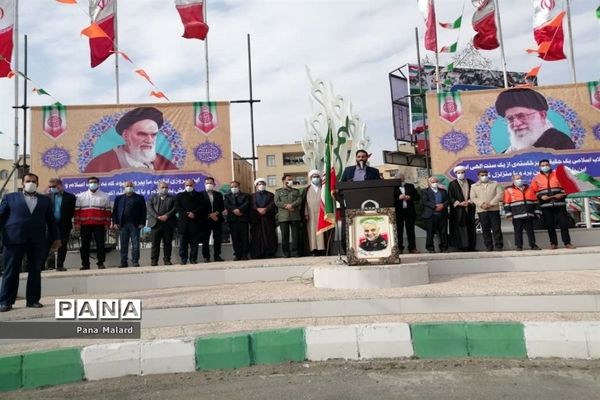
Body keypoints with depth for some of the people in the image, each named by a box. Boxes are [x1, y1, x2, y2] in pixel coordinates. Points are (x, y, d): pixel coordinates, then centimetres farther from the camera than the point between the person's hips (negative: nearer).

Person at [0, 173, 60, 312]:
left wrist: (56, 238, 12)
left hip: (37, 241, 2)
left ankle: (33, 300, 13)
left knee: (35, 272, 5)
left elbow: (51, 220, 15)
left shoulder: (45, 200, 16)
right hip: (14, 240, -2)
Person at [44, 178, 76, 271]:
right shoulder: (47, 197, 5)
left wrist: (65, 221, -5)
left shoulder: (70, 197, 1)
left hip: (64, 226, 0)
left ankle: (60, 265, 13)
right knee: (46, 246, -1)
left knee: (62, 246, 5)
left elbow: (72, 212, 1)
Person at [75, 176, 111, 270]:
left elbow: (108, 211, 5)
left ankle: (100, 263, 5)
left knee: (100, 244, -3)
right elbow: (77, 210, 8)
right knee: (85, 245, 4)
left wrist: (107, 224, -1)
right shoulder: (81, 196, 11)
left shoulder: (104, 196, 8)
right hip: (85, 225, 1)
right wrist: (77, 223, 0)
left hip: (99, 225, -1)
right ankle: (85, 264, 12)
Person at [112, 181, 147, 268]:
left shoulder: (139, 198, 7)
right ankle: (123, 262, 10)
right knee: (123, 244, 4)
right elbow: (115, 211, 9)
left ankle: (135, 261, 4)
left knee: (135, 244, -1)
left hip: (135, 224, -2)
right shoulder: (119, 198, 14)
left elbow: (143, 211, 2)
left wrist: (142, 223, -7)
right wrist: (115, 222, -2)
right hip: (122, 224, 2)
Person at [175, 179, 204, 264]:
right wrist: (187, 214, -10)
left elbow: (201, 206, 4)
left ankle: (193, 259, 5)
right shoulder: (179, 195, 14)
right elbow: (177, 207, 1)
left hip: (195, 222, 1)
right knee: (183, 243, 0)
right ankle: (183, 260, 4)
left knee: (194, 243, 0)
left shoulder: (198, 195, 16)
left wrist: (194, 213, -12)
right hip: (183, 222, 0)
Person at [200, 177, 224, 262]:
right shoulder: (201, 194, 5)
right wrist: (210, 215, -10)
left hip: (217, 219, 2)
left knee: (217, 239, 2)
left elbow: (222, 207, 7)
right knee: (205, 239, -1)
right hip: (205, 220, -2)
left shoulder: (219, 194, 14)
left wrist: (216, 213, -10)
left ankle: (217, 256, 9)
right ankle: (206, 257, 4)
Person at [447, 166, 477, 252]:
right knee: (460, 228, -6)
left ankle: (471, 247, 10)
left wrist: (470, 201, -10)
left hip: (469, 210, 3)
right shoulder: (452, 184, 4)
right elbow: (450, 197, -2)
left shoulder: (471, 183, 12)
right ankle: (462, 247, -3)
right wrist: (459, 203, -14)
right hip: (458, 210, -3)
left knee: (470, 228, 3)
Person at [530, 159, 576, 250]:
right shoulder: (536, 178, 9)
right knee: (550, 225, 3)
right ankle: (553, 243, 11)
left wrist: (562, 194, -10)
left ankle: (567, 242, 4)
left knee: (564, 223, -3)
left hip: (559, 204, 0)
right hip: (546, 205, 0)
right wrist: (540, 196, -12)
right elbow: (533, 192, 4)